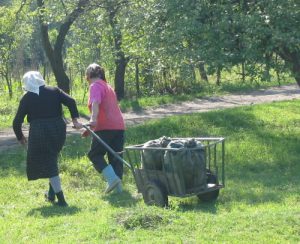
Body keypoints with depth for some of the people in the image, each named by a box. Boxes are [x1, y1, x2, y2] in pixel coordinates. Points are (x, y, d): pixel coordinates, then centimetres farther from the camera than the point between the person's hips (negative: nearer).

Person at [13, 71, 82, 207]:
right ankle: (52, 194, 27)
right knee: (51, 160, 25)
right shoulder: (54, 91, 10)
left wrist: (20, 137, 19)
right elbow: (70, 101, -5)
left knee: (48, 165, 1)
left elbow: (17, 122, 4)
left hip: (39, 133, -4)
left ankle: (61, 199, -4)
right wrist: (75, 120, -7)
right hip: (58, 130, 4)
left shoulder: (27, 98, 3)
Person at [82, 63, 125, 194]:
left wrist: (93, 119, -37)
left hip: (106, 127, -8)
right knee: (115, 157, 10)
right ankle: (118, 187, 5)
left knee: (95, 154, 3)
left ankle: (112, 178, -14)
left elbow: (96, 103, -22)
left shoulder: (95, 85, -2)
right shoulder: (107, 86, 26)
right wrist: (91, 128, 37)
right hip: (119, 125, 8)